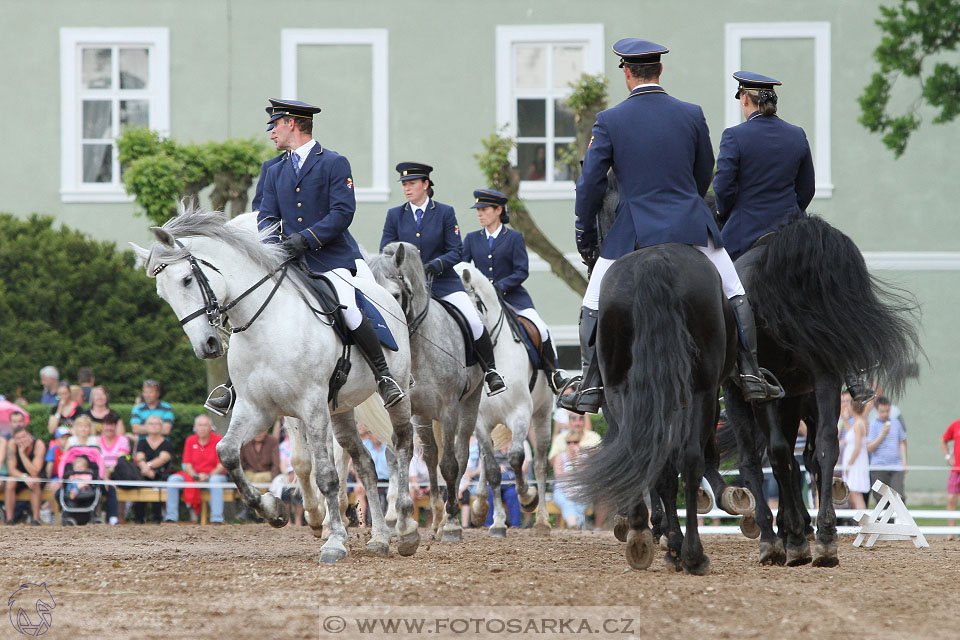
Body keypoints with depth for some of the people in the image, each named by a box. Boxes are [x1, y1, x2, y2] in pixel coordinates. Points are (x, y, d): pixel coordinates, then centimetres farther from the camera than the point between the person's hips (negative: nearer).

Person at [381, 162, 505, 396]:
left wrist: (434, 266, -20)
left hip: (443, 282, -2)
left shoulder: (445, 213, 3)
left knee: (474, 323, -18)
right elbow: (385, 252, 6)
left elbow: (456, 252, -1)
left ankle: (490, 372, -2)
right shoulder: (394, 215, 9)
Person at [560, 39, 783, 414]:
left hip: (632, 231, -1)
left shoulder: (610, 121, -5)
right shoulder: (691, 114, 0)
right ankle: (750, 375, 9)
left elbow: (590, 184, -4)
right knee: (735, 295, 15)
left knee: (594, 306, 13)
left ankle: (591, 387, 7)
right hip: (691, 224, 1)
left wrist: (586, 236, 9)